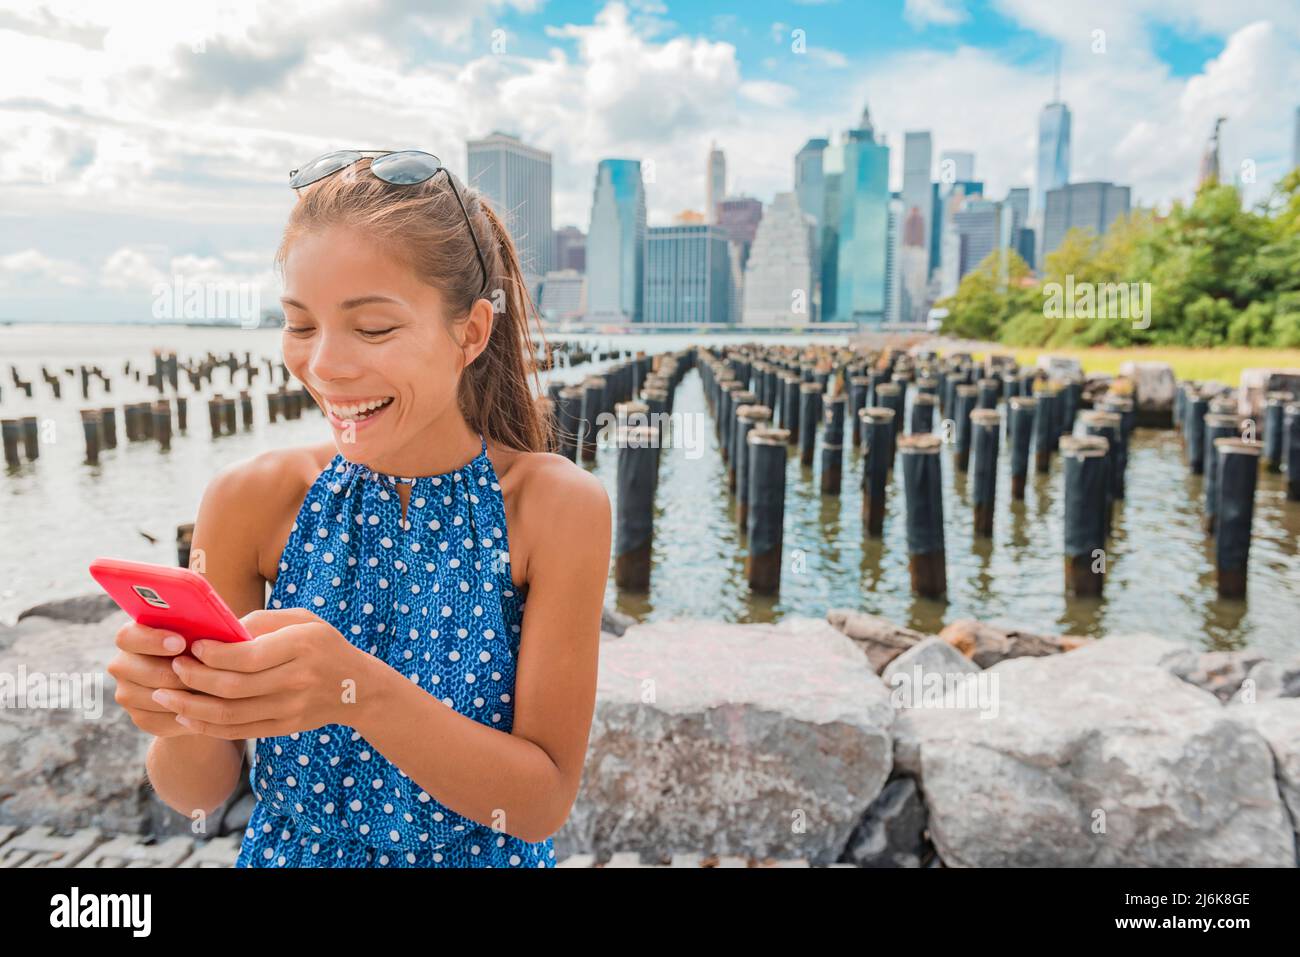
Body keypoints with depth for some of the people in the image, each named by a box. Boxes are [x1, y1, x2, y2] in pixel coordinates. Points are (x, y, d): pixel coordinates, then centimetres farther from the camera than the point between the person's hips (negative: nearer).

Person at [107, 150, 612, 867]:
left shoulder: (556, 505, -16)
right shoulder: (253, 500, -10)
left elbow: (544, 803, -16)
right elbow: (200, 794, -3)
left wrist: (362, 694, -29)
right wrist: (182, 716, -23)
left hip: (484, 856, -1)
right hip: (288, 850, 2)